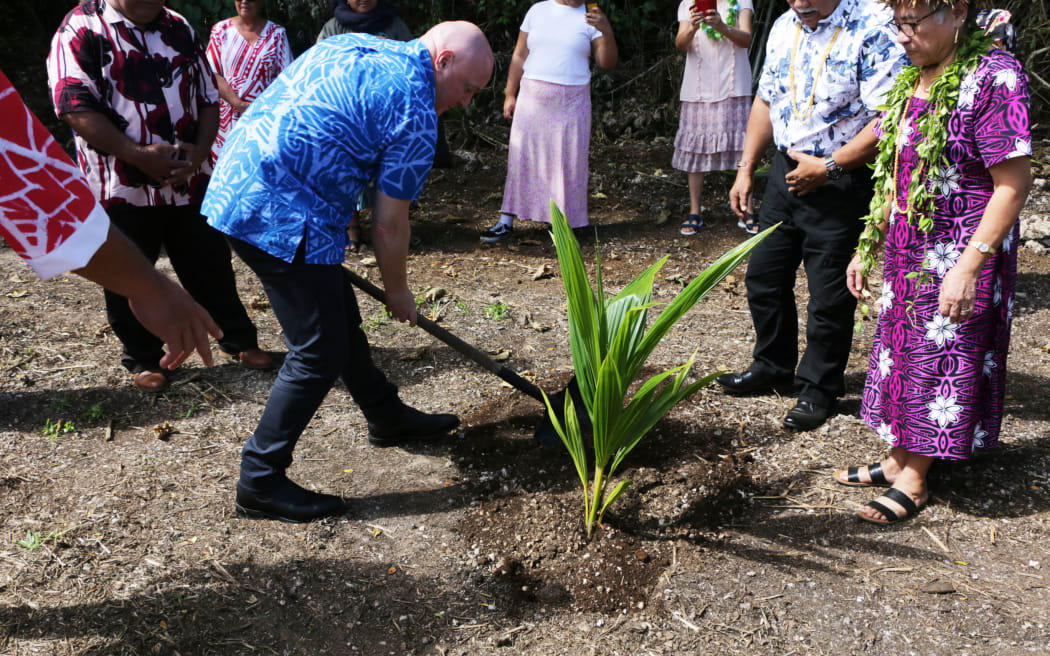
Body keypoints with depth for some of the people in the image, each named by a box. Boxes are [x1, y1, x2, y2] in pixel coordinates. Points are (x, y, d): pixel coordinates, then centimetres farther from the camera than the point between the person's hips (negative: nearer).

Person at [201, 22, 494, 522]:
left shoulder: (352, 47, 16)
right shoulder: (415, 111, -10)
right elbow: (389, 225, -6)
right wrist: (397, 292, 10)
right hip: (279, 214, -10)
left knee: (339, 318, 21)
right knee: (320, 351, -2)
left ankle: (387, 418, 37)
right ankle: (260, 482, 8)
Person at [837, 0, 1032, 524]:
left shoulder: (993, 77, -16)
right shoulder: (913, 79, 8)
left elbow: (1013, 183, -19)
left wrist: (969, 264, -24)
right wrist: (867, 247, 13)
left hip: (955, 261, -8)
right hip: (905, 255, 8)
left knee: (941, 363, 3)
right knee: (902, 352, 14)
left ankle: (913, 480, 14)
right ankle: (897, 457, 29)